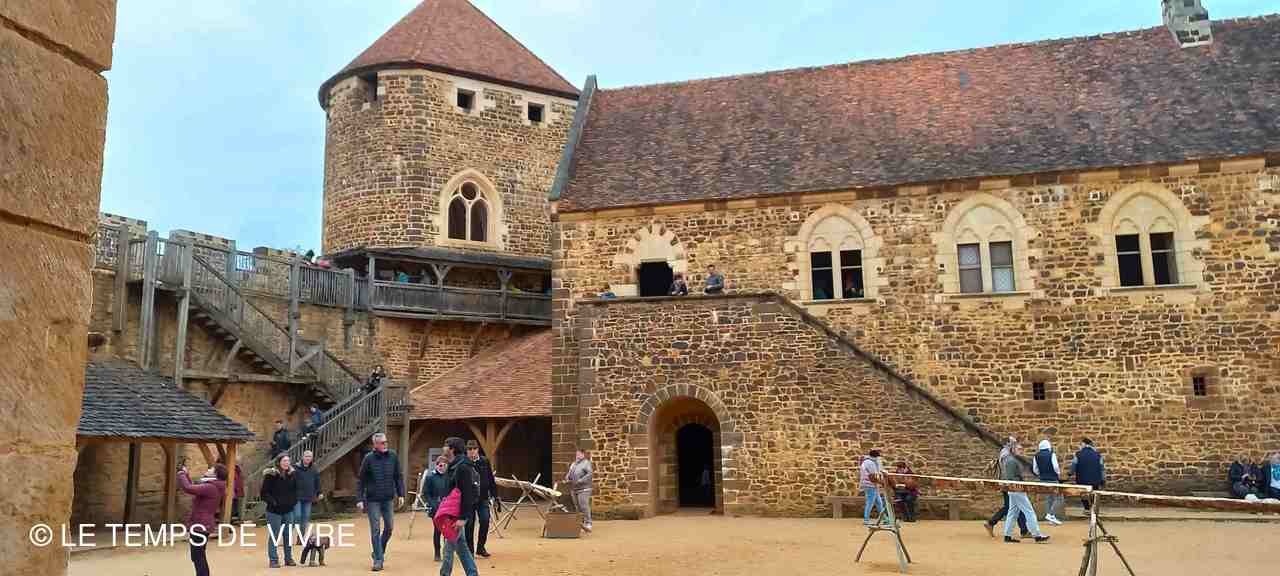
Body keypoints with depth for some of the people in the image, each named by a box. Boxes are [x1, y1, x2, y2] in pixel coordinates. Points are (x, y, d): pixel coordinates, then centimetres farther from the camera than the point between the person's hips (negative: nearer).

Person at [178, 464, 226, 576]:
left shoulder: (210, 488, -21)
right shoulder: (214, 487, 11)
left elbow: (188, 488, -29)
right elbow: (194, 488, 25)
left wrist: (181, 474, -13)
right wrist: (186, 474, 23)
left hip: (199, 526, -11)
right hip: (203, 526, 11)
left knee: (197, 558, -6)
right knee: (200, 557, 21)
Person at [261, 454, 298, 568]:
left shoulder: (292, 474, 7)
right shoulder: (270, 475, -10)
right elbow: (264, 493, -10)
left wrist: (294, 501, 6)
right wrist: (273, 502, -18)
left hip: (288, 510, 5)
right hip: (274, 511, -5)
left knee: (288, 535, 11)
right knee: (274, 536, -1)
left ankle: (288, 558, 20)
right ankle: (273, 560, 6)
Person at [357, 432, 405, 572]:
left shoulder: (393, 457, 1)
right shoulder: (368, 458, -7)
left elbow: (399, 477, 7)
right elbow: (361, 480, -3)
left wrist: (401, 494, 0)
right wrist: (359, 499, -8)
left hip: (388, 499, 3)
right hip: (372, 500, -3)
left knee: (389, 527, 8)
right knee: (375, 530, -2)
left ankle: (379, 551, 32)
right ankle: (378, 560, 4)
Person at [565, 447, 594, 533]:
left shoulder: (586, 463, -8)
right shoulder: (573, 464, 17)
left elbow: (589, 474, -20)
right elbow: (569, 474, 24)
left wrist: (579, 481, -23)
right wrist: (567, 479, 1)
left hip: (583, 489, -8)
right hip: (575, 489, 8)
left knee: (584, 507, -14)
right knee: (578, 508, 11)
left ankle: (588, 524, -11)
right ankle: (581, 523, 19)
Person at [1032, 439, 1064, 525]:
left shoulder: (1036, 456, 3)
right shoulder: (1052, 455, -11)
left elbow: (1035, 470, 4)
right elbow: (1056, 467, -15)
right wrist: (1059, 474, 4)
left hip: (1043, 479, 6)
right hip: (1053, 480, -6)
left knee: (1047, 498, 14)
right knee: (1058, 498, 1)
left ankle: (1051, 518, 15)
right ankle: (1050, 514, -13)